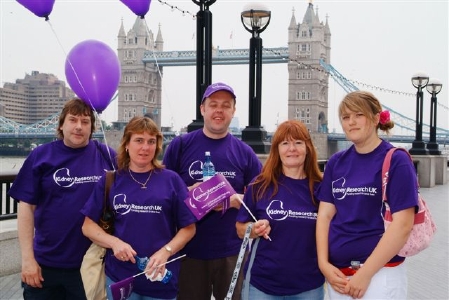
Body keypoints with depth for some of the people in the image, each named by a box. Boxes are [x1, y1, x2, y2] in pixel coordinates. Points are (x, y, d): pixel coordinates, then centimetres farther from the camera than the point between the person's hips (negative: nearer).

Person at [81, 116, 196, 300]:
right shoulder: (111, 180, 2)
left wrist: (165, 252, -16)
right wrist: (114, 242, -13)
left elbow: (188, 228, 0)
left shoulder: (171, 180, -1)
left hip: (162, 279, 0)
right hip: (119, 277, 0)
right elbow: (88, 225, 4)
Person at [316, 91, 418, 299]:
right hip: (336, 273, 5)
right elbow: (325, 214, 5)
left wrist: (365, 274, -16)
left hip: (380, 273, -5)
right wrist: (324, 263, -7)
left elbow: (402, 225, -14)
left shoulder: (396, 161, -8)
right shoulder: (336, 162, 7)